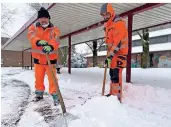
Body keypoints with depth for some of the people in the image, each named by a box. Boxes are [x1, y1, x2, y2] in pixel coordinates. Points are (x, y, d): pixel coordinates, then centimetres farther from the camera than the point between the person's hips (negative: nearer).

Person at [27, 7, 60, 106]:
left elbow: (55, 41, -22)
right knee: (38, 77, 15)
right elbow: (31, 36, -18)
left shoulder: (54, 29, -4)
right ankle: (39, 93, 34)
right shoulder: (33, 27, 3)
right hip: (38, 58, 3)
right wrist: (39, 41, -40)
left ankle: (55, 95, 8)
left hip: (50, 58, -3)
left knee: (52, 78, -5)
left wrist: (50, 47, -45)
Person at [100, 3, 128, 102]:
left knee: (116, 75, -13)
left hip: (119, 52, -9)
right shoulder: (108, 25, 16)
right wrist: (108, 54, 17)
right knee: (112, 74, 13)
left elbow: (118, 41, -23)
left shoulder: (119, 23, -14)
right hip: (112, 53, 9)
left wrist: (111, 55, -26)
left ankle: (117, 98, -7)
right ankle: (112, 94, 25)